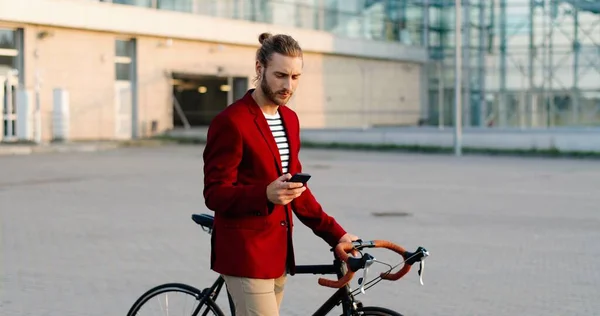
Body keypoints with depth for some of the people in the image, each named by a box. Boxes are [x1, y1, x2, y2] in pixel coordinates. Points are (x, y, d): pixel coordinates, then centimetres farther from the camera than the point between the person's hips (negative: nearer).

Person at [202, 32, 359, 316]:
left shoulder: (290, 119, 14)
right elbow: (215, 195, -14)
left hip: (278, 254, 8)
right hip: (245, 255, -7)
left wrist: (334, 233, 11)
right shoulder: (230, 122, -12)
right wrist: (266, 195, -31)